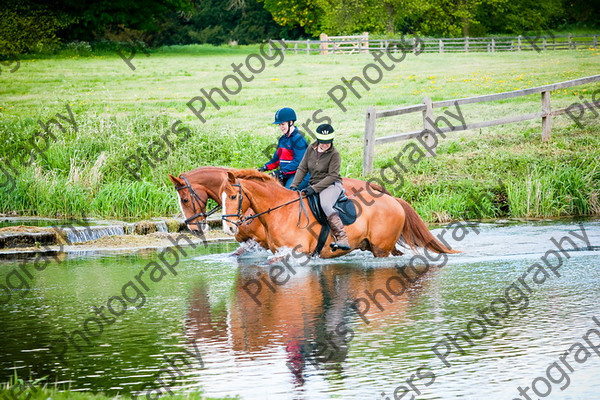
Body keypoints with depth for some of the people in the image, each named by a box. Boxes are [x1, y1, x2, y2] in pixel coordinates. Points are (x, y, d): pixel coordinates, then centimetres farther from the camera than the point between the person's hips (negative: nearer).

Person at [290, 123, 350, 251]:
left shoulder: (334, 154, -10)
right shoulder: (311, 149, 6)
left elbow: (332, 176, -15)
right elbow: (302, 168, 10)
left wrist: (315, 188, -22)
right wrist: (294, 185, -4)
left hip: (331, 185, -7)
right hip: (314, 185, 7)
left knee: (325, 204, -35)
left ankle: (342, 239, -43)